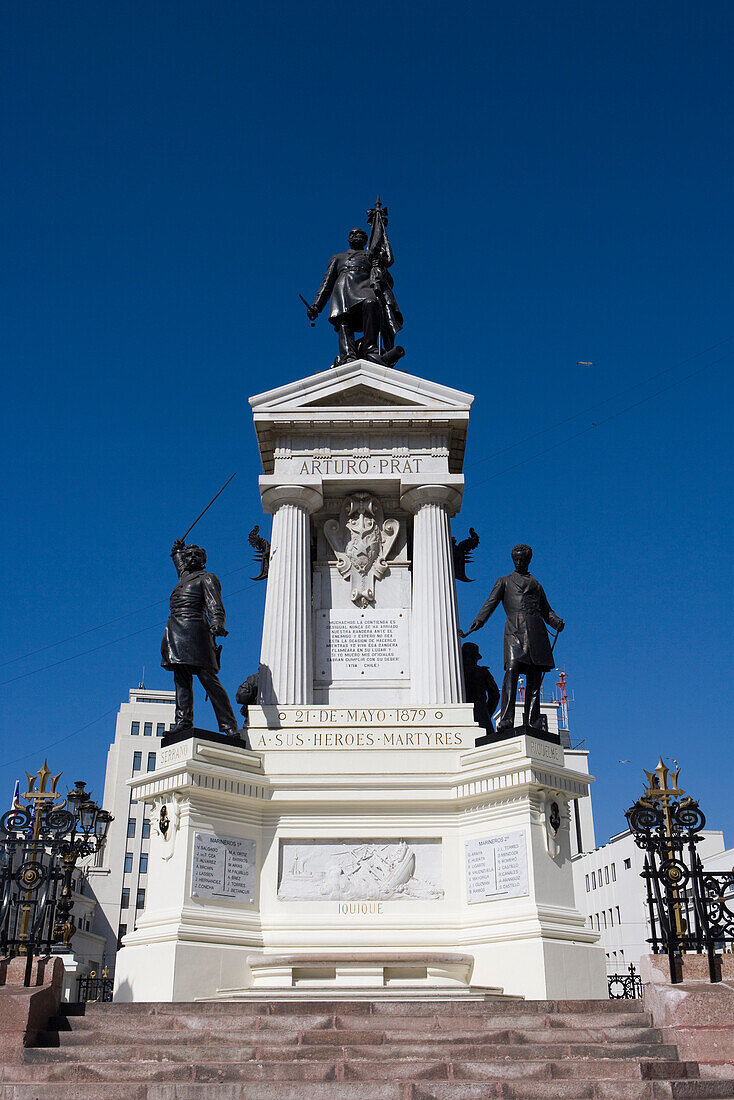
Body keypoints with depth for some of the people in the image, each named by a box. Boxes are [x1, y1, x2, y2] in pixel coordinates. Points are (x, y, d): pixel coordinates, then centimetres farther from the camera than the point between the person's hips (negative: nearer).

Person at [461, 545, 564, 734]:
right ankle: (505, 720, -27)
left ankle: (532, 722, -3)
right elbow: (491, 603, 7)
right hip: (515, 630, -3)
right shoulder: (504, 581, 20)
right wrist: (479, 621, -11)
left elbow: (546, 610, 24)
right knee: (512, 670, -21)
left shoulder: (536, 584, 28)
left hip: (536, 632, 3)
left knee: (534, 677, -3)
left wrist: (556, 622, 2)